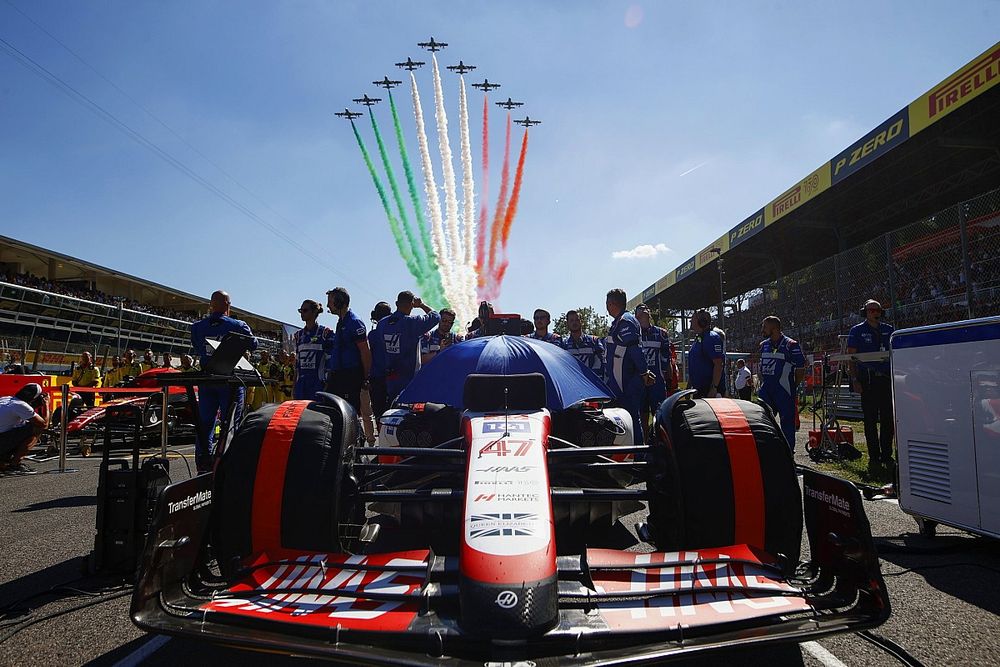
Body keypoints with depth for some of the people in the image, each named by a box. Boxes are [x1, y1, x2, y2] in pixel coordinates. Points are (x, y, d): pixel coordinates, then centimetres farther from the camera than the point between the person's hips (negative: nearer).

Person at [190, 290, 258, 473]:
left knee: (204, 423, 9)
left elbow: (197, 350, 16)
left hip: (206, 380, 3)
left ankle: (203, 466, 9)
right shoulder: (238, 325, -7)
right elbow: (254, 344, 5)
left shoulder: (197, 327, 2)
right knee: (231, 423, 3)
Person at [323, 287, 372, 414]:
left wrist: (366, 378, -15)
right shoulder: (341, 322, 18)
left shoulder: (354, 322, -11)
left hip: (351, 376, -10)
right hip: (337, 377, 10)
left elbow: (365, 351, -15)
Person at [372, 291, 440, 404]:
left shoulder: (381, 323, 4)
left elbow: (376, 352, 8)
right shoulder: (413, 322, -14)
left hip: (388, 379, 6)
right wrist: (421, 305, 11)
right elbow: (435, 316, -3)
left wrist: (377, 375, 15)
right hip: (410, 378, -5)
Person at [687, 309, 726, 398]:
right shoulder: (698, 339, 18)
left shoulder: (712, 338, -12)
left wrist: (714, 388, -24)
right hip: (697, 389, 10)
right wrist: (689, 386, 22)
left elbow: (719, 364, -20)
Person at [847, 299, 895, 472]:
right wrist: (854, 379, -8)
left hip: (886, 379, 3)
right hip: (867, 380, -3)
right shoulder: (857, 331, 3)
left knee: (888, 419, 4)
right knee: (870, 420, 2)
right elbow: (851, 357, 0)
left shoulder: (888, 330, 12)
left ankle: (887, 456, 15)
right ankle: (874, 457, 8)